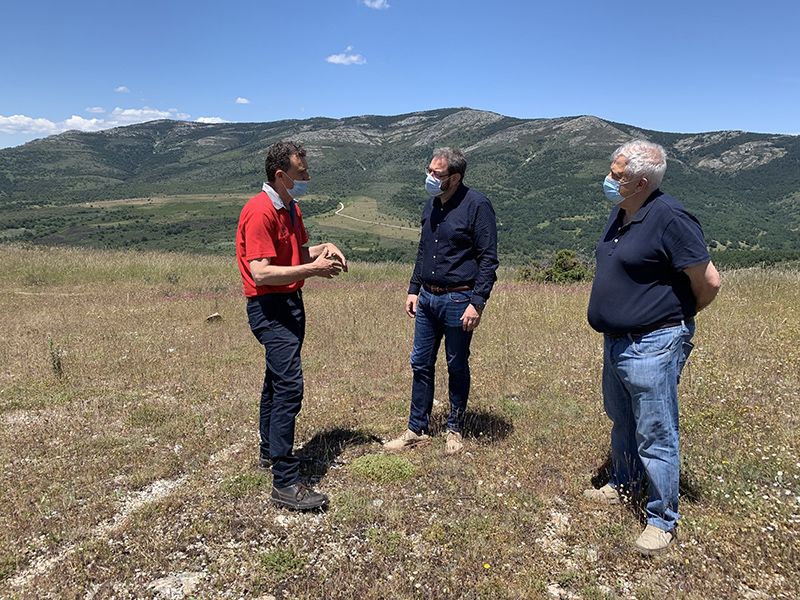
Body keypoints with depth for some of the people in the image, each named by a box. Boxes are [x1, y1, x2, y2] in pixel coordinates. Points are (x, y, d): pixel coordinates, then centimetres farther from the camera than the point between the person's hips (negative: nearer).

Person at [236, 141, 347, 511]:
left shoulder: (290, 208, 12)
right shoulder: (259, 212, -18)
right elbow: (261, 273, -25)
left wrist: (324, 249, 5)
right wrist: (312, 269, -24)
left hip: (290, 303, 10)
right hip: (269, 308, -10)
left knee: (276, 380, 19)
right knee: (289, 386, -15)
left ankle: (269, 453, 35)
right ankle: (285, 483, -11)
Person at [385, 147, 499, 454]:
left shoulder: (477, 205, -12)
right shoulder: (431, 204, 10)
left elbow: (488, 258, -13)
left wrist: (477, 303, -19)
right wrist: (414, 289, 13)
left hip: (458, 300, -6)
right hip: (426, 298, 7)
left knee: (457, 368, 8)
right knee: (420, 365, 10)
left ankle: (455, 429, 26)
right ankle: (416, 429, 22)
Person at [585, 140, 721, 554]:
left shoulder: (669, 218, -20)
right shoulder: (620, 214, 7)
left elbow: (709, 282, -17)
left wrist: (677, 317, -1)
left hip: (652, 346, -9)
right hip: (616, 342, 9)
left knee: (655, 436, 1)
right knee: (621, 421, 24)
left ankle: (662, 520, 18)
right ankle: (624, 484, 45)